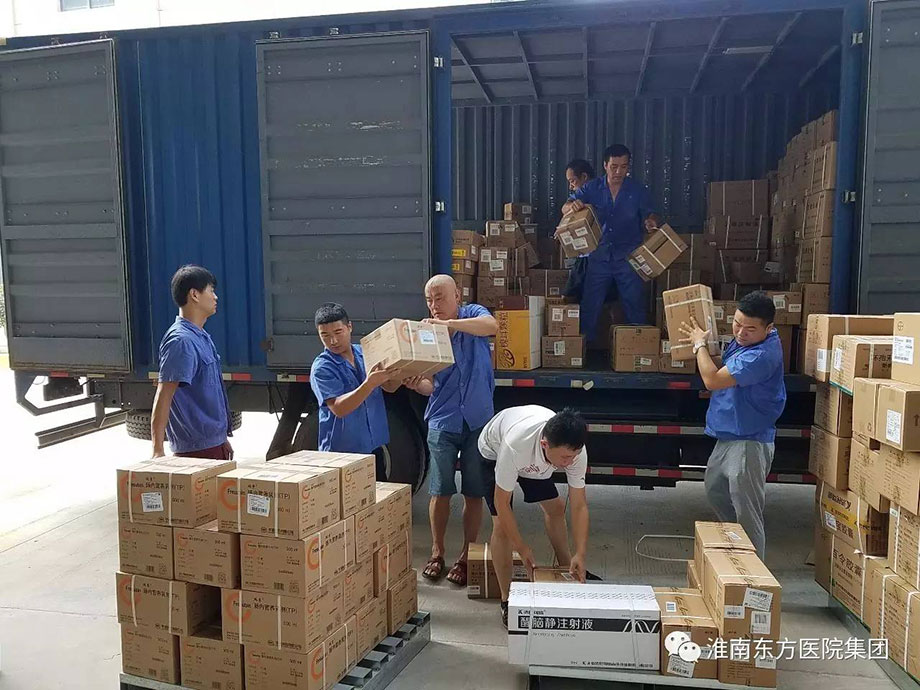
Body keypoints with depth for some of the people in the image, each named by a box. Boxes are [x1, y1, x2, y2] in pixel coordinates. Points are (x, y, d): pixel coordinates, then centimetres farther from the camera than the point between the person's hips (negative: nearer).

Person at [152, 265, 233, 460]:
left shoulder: (202, 337, 12)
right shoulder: (181, 341, -17)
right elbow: (163, 397, -22)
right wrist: (158, 451, -27)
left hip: (214, 443, 9)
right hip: (197, 451, -9)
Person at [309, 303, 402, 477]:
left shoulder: (365, 353, 2)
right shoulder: (322, 368, -13)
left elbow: (389, 387, 6)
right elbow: (338, 408, -24)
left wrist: (398, 372, -15)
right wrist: (370, 384, -35)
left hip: (374, 446, 5)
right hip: (341, 452, -5)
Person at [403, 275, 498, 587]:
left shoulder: (472, 314, -1)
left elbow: (492, 326, -27)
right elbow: (430, 386, -1)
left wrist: (449, 324, -34)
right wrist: (416, 384, -24)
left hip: (477, 421, -1)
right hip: (443, 423, 2)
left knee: (474, 493, 6)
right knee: (440, 491, 5)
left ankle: (466, 555, 19)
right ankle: (437, 552, 21)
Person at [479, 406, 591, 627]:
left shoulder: (575, 450, -33)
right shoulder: (516, 445, -47)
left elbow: (579, 505, -22)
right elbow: (502, 503, -32)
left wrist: (580, 555, -28)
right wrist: (522, 549, -24)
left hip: (533, 459, 5)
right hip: (493, 452, -4)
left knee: (555, 507, 8)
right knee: (501, 524, -13)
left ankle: (567, 570, 32)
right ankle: (506, 601, 0)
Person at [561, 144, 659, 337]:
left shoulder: (638, 191, 1)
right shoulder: (592, 188, 2)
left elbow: (650, 215, 3)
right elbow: (565, 208, -4)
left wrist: (651, 222, -23)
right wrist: (573, 206, -29)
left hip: (629, 258, -1)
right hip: (599, 256, 1)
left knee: (635, 309, 2)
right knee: (589, 308, 4)